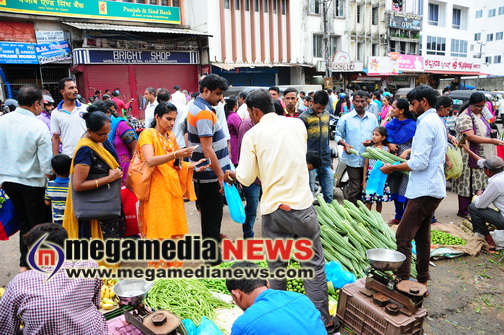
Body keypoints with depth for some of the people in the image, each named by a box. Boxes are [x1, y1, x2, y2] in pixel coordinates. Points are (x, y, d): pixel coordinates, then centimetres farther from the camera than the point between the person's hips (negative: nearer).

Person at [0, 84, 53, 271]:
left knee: (24, 222, 22)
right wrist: (52, 180, -1)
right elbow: (47, 167, -19)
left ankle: (24, 264, 29)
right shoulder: (39, 127, -19)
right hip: (33, 182, -5)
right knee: (39, 226, 11)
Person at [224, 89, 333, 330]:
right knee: (314, 265, 11)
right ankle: (322, 319, 20)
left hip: (273, 210, -1)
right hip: (302, 206, 1)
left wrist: (232, 174, 18)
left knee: (276, 267, 15)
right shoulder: (298, 124, 5)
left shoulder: (253, 134, -4)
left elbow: (246, 178, -3)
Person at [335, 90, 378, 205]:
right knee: (355, 189, -5)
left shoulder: (373, 118, 11)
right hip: (353, 159, -3)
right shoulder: (345, 118, 3)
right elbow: (337, 135, 4)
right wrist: (345, 144, -15)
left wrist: (372, 141, -7)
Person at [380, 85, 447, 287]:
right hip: (433, 188, 11)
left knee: (403, 237, -8)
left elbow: (419, 163, -22)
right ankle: (422, 282, 26)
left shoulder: (426, 122, -15)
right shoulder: (438, 121, 16)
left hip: (424, 191, -11)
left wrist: (392, 168, -12)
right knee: (422, 236, 17)